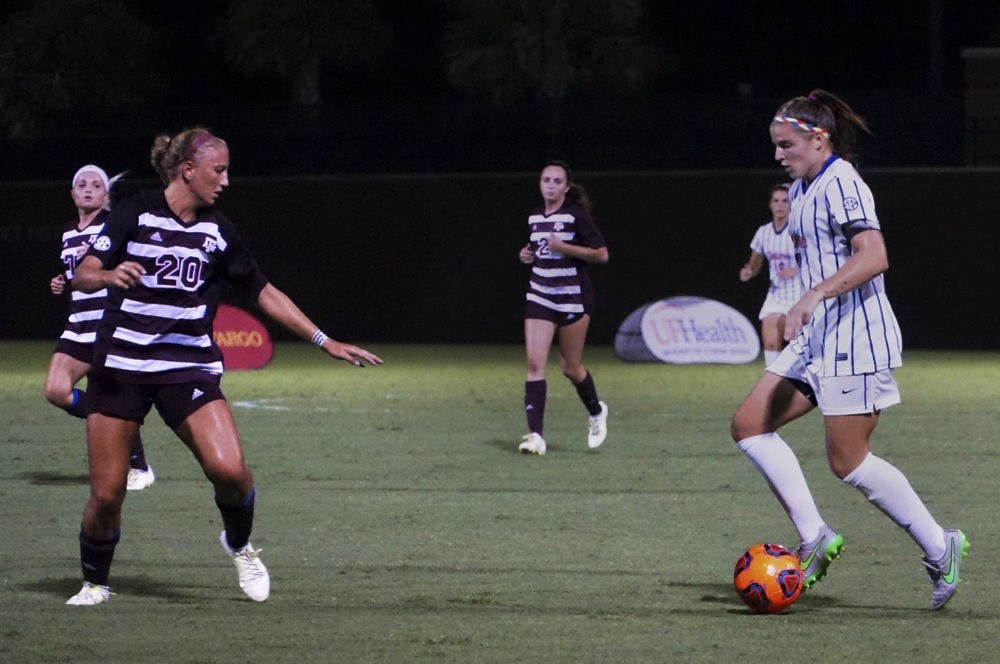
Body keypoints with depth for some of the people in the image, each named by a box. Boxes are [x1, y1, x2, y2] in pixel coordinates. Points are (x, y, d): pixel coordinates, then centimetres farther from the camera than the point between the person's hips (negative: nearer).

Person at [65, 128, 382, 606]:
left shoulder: (217, 231, 7)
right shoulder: (135, 215, -3)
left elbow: (263, 292, 17)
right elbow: (83, 275, -7)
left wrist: (324, 341, 15)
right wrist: (110, 275, -30)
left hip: (189, 368, 2)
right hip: (121, 365, -2)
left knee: (229, 469, -19)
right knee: (107, 494, -5)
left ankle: (239, 545, 11)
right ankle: (94, 583, 21)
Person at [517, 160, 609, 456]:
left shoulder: (576, 215, -9)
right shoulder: (534, 217, 10)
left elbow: (601, 254, -11)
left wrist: (564, 247, -19)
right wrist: (529, 254, 5)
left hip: (573, 297, -5)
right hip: (540, 296, 5)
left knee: (570, 367, 4)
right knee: (535, 361, -11)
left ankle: (596, 412, 35)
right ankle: (535, 434, -15)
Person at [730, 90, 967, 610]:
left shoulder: (840, 184, -15)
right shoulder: (801, 191, 16)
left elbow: (873, 256, -28)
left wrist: (813, 296, -35)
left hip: (854, 341, -10)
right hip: (817, 340, 10)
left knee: (847, 461, -6)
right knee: (748, 425, 1)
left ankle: (940, 549, 7)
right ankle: (814, 538, 1)